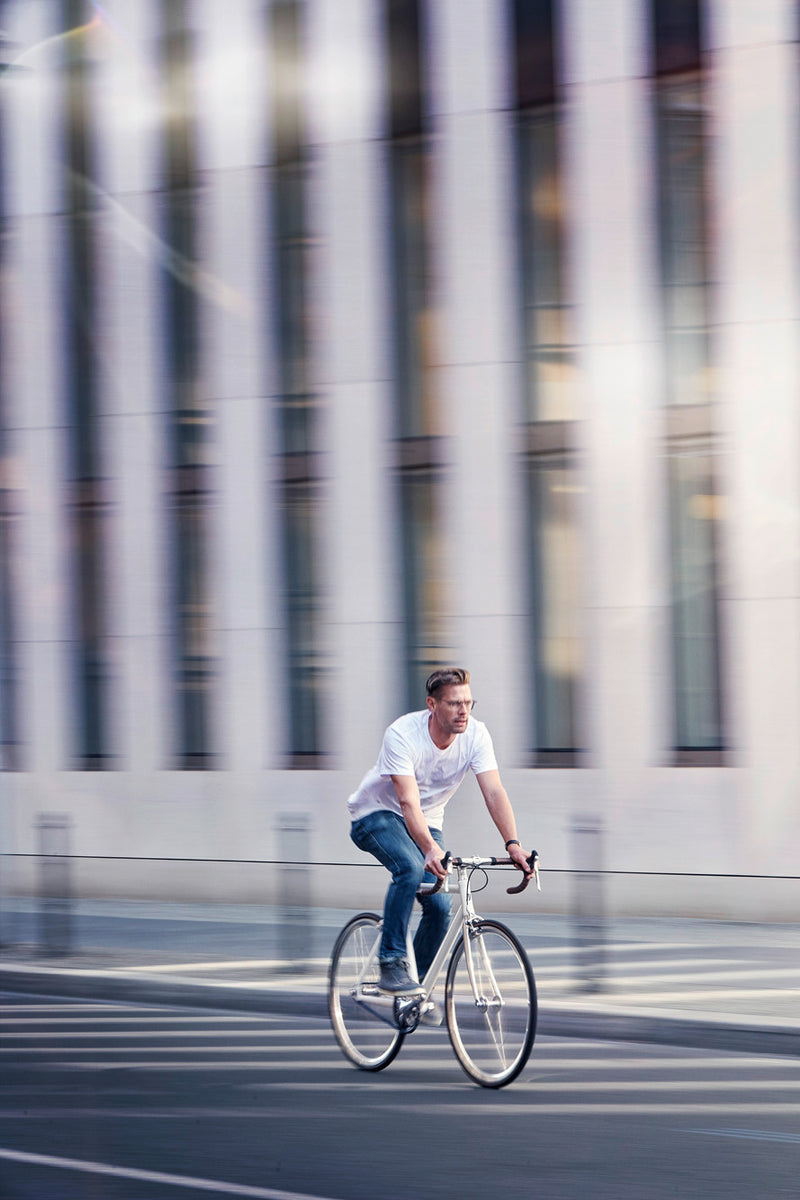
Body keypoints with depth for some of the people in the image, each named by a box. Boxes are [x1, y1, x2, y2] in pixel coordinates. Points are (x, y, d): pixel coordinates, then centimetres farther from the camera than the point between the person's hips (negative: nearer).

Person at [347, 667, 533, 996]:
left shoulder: (476, 734, -17)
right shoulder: (402, 734, -30)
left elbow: (494, 791, -25)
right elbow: (409, 802, -39)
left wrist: (513, 845, -40)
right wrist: (431, 850, -55)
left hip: (427, 821, 5)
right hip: (377, 814, -5)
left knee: (440, 906, -12)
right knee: (411, 867, -34)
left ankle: (420, 981, 12)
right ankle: (392, 966, -25)